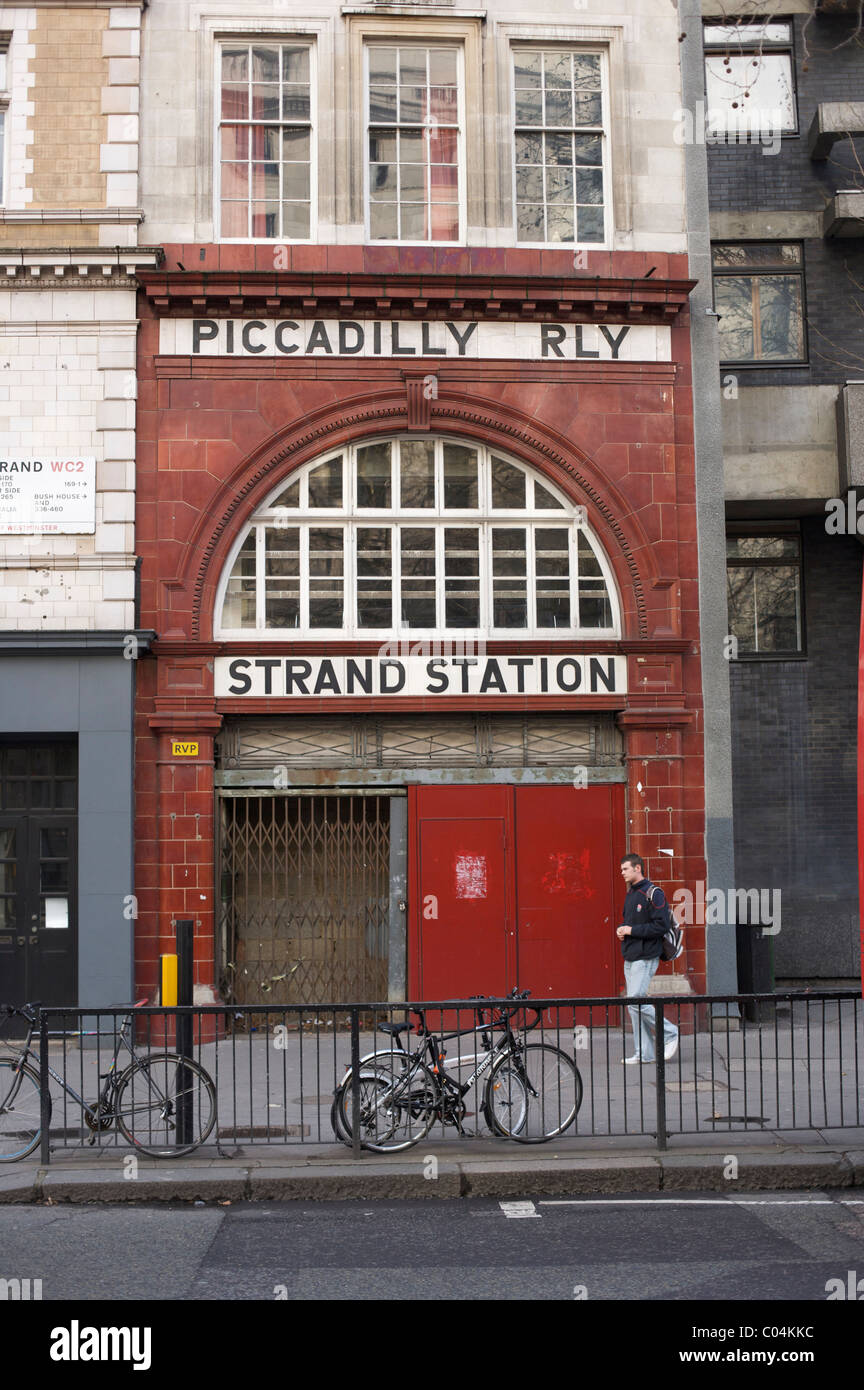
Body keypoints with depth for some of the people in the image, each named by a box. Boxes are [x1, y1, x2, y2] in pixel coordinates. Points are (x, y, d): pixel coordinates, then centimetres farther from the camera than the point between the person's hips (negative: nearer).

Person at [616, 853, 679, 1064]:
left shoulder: (653, 894, -11)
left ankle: (670, 1034, 3)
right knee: (634, 1006, 7)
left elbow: (660, 926, -17)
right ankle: (644, 1053, 11)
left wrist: (631, 930, -16)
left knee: (636, 1002, -14)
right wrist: (621, 930, 6)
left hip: (645, 958, -9)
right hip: (630, 958, 9)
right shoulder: (630, 894, 16)